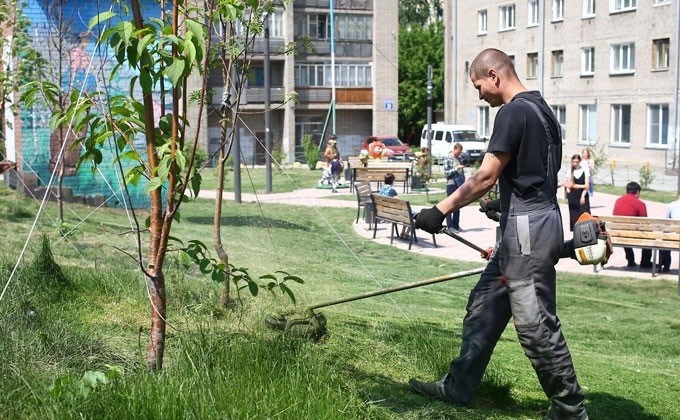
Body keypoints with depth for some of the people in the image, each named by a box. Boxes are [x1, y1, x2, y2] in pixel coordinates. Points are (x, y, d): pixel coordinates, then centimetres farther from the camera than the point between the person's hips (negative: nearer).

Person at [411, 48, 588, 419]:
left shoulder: (514, 112, -14)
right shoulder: (539, 108, 17)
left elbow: (486, 177, -19)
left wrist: (441, 210, -16)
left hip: (526, 228, -11)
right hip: (529, 223, 11)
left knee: (535, 322, -5)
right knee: (484, 306, 15)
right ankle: (458, 388, 23)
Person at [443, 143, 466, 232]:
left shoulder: (458, 159, 16)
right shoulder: (448, 159, -5)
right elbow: (446, 173, -12)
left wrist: (464, 181, 15)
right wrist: (456, 168, -20)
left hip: (459, 184, 7)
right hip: (451, 184, -7)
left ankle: (456, 225, 15)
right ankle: (450, 226, -1)